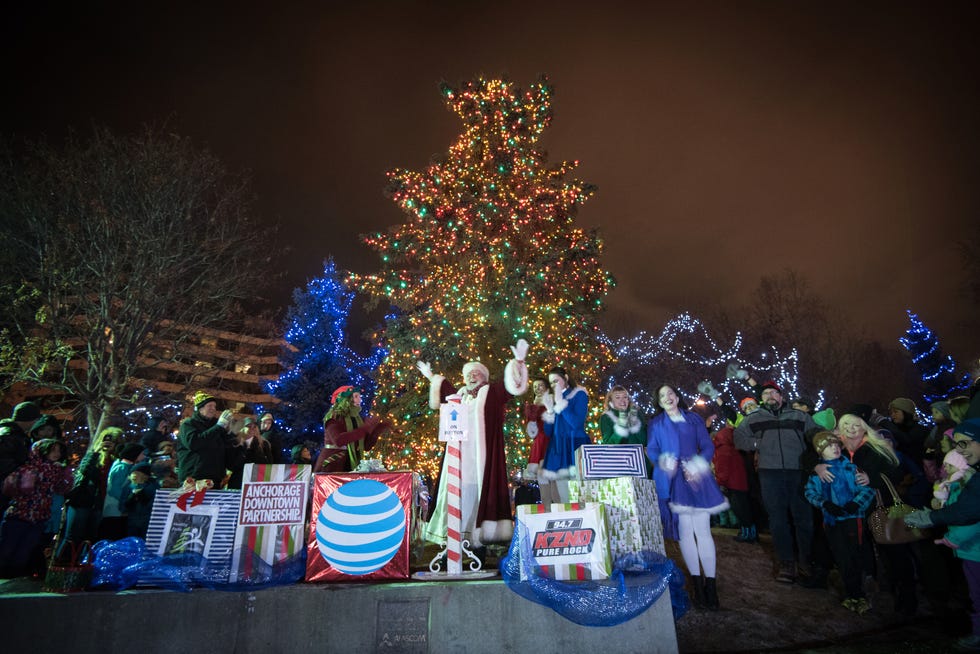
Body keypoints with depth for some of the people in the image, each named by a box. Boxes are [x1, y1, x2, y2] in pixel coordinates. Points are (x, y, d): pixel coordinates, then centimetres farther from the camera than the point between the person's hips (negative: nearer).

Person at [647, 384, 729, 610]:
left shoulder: (694, 419, 13)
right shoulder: (656, 424, 12)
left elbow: (708, 447, 6)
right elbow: (651, 450, 5)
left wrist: (697, 464, -12)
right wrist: (663, 460, -17)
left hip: (697, 478, 1)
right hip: (672, 480, 0)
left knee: (702, 530, -4)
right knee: (685, 530, -1)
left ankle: (710, 582, 1)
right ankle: (697, 582, 7)